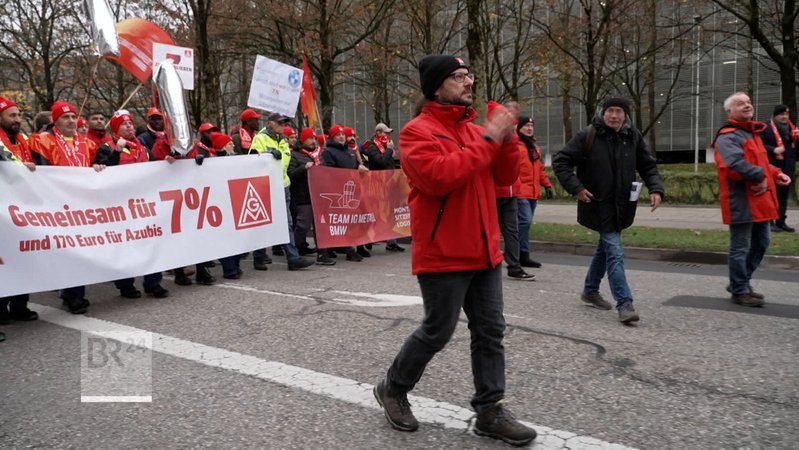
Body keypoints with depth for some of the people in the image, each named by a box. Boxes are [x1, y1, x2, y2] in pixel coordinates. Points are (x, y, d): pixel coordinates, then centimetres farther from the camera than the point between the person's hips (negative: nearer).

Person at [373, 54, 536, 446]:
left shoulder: (475, 130, 12)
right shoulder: (417, 132, -10)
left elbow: (506, 176, 10)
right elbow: (439, 177, -26)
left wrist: (506, 139, -7)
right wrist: (487, 141, -20)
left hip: (484, 251, 8)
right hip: (443, 255, -7)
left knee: (490, 332, 9)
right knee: (437, 332, 3)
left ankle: (490, 411, 20)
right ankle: (392, 390, 26)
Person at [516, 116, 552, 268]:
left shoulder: (533, 146, 20)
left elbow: (539, 168, 26)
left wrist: (546, 184, 20)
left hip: (533, 192, 9)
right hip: (520, 192, -8)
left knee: (525, 222, 9)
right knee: (525, 221, -14)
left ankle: (518, 254, 15)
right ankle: (523, 256, -8)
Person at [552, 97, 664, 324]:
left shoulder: (633, 137, 3)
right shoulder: (587, 136, -11)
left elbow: (648, 166, 10)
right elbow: (560, 161, -8)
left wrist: (656, 189, -7)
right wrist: (576, 188, -16)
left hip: (622, 205, 6)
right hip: (598, 205, -5)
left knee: (605, 248, 18)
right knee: (615, 252, -11)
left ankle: (590, 290, 36)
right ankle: (624, 303, -8)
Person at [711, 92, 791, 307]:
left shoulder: (752, 133, 19)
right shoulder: (728, 136, -14)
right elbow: (735, 164, -30)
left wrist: (775, 174, 13)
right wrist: (760, 176, -19)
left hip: (760, 200, 10)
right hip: (741, 202, -10)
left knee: (761, 243, 18)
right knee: (740, 248, -2)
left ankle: (740, 283, 30)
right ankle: (740, 291, 9)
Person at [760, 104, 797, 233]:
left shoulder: (791, 128, 18)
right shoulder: (766, 127, -7)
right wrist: (773, 150, -24)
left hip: (788, 168, 7)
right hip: (772, 167, -7)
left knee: (784, 196, 10)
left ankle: (781, 222, 17)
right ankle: (770, 222, 3)